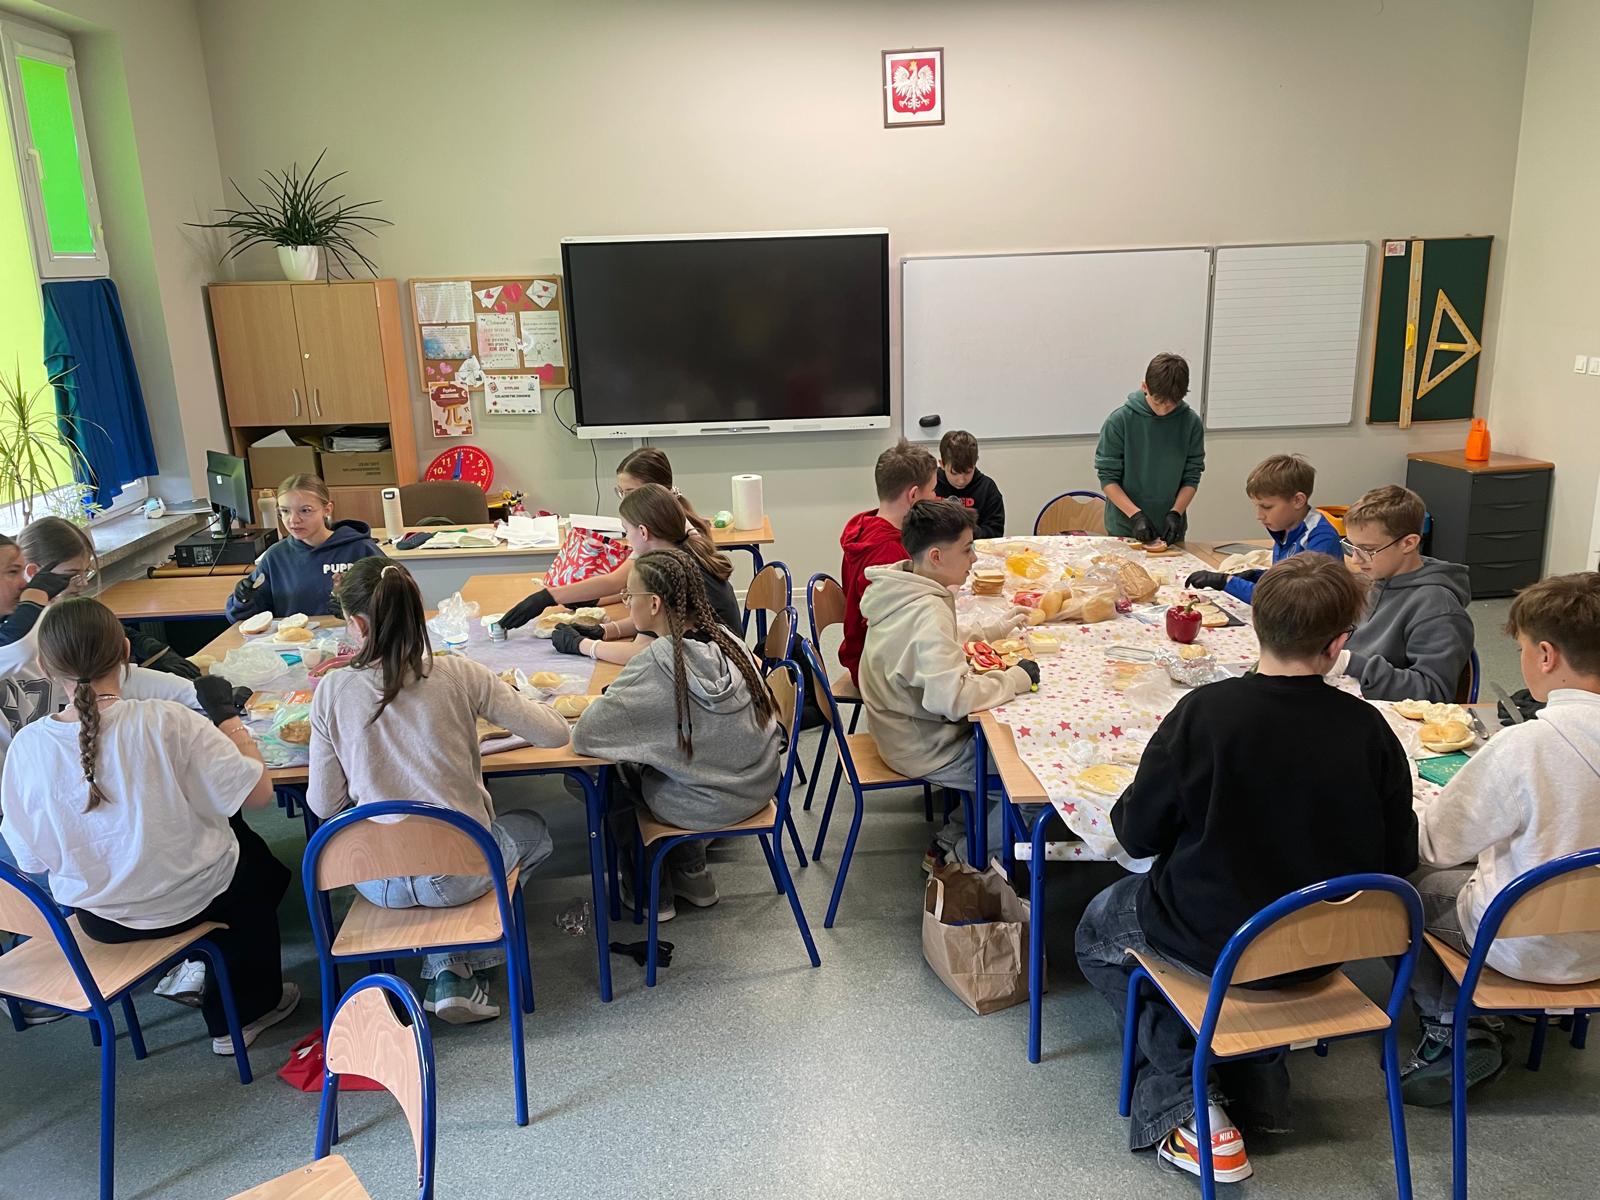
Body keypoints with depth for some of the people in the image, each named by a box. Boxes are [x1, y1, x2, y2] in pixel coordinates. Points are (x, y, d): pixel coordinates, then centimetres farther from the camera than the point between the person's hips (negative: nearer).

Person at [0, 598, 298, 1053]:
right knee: (261, 866, 31)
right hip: (190, 899, -4)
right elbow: (258, 793, -21)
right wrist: (226, 715, -10)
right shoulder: (166, 722, -28)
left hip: (99, 920, 4)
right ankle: (248, 1008, 36)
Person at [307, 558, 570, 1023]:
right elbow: (555, 732, -5)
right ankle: (461, 967, 17)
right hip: (457, 871, -2)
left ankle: (448, 970, 20)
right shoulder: (459, 675, -12)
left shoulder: (332, 690, -8)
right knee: (533, 829, 30)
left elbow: (324, 805, -2)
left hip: (378, 880, 2)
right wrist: (510, 701, 14)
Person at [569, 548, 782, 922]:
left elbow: (585, 735, -24)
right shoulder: (726, 639, -7)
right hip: (761, 788, 5)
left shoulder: (655, 664, -25)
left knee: (614, 772, 19)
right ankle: (692, 875, 33)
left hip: (708, 807, -5)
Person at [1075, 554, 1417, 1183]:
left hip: (1210, 941, -4)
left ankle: (1185, 1108, 10)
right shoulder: (1369, 728, -14)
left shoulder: (1203, 712, -23)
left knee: (1099, 929, 24)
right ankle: (1257, 1079, 24)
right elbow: (1397, 861, -3)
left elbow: (1136, 834, -13)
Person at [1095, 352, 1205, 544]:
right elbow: (1108, 478, -9)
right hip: (1124, 529, -2)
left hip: (1170, 530, 2)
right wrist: (1135, 514, -18)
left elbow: (1191, 478, 1)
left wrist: (1176, 513, -13)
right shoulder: (1120, 421, -11)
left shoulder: (1191, 423, -5)